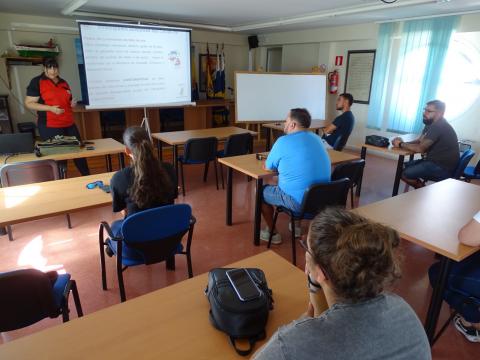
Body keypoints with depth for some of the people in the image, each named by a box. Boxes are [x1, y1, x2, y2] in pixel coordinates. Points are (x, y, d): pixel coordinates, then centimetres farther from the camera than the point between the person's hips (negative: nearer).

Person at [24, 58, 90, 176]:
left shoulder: (63, 83, 14)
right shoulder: (37, 82, -4)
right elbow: (28, 103, -7)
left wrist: (72, 103, 3)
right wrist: (50, 108, -19)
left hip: (69, 124, 6)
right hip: (50, 126, -6)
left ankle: (87, 176, 20)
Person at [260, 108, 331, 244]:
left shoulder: (284, 141, -14)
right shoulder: (316, 138, 9)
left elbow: (268, 167, 0)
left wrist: (279, 162, 18)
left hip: (299, 201, -7)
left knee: (262, 191, 15)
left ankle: (272, 233, 24)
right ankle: (296, 226, 39)